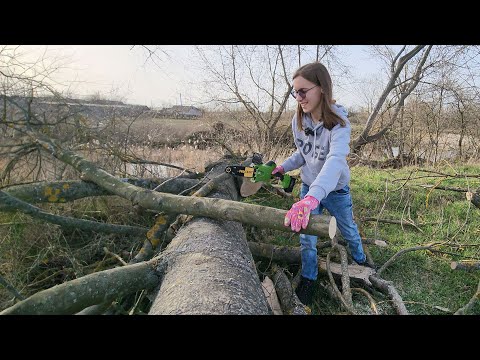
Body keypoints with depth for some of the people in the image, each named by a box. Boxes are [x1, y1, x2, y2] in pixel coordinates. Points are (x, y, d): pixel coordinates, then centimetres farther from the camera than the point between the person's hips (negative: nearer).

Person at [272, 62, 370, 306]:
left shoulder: (339, 122, -28)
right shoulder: (298, 120, -12)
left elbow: (336, 159, -46)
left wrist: (313, 197, -61)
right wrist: (283, 167, -11)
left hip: (336, 190, -3)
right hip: (308, 188, 3)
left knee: (349, 230, 22)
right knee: (306, 237, 6)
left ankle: (360, 260, 52)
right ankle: (308, 279, 29)